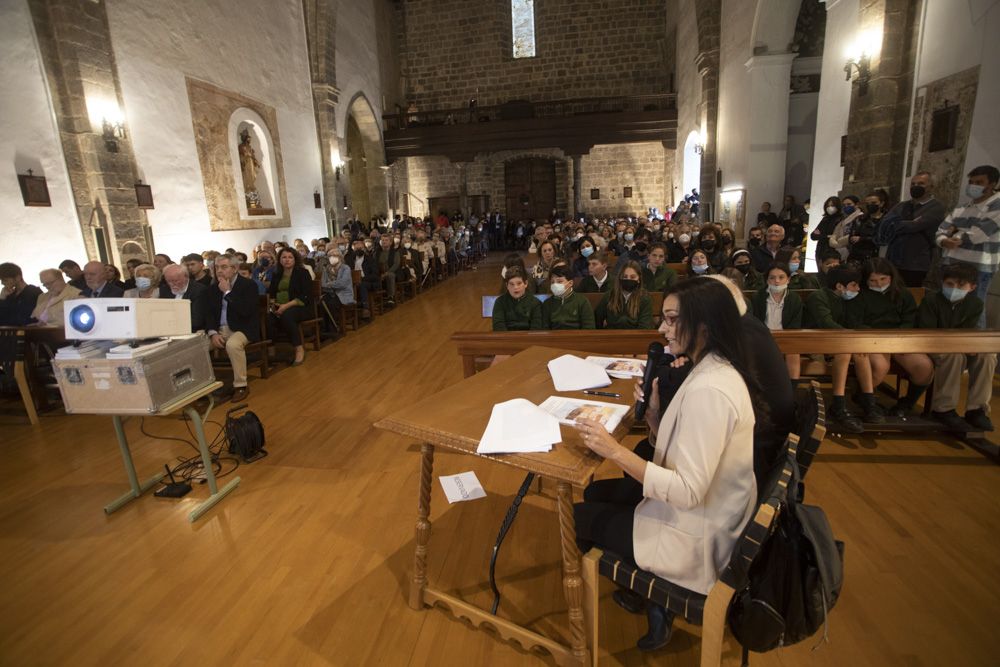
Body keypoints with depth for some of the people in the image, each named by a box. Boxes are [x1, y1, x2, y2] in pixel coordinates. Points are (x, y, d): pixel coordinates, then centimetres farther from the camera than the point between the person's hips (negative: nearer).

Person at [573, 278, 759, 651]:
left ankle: (652, 599, 22)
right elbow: (677, 452, 4)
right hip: (710, 512, 9)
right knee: (596, 493, 20)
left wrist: (615, 451, -32)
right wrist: (653, 412, -10)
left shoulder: (709, 390, -30)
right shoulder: (716, 370, 0)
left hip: (694, 536, -9)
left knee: (578, 517, 7)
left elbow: (688, 492, -30)